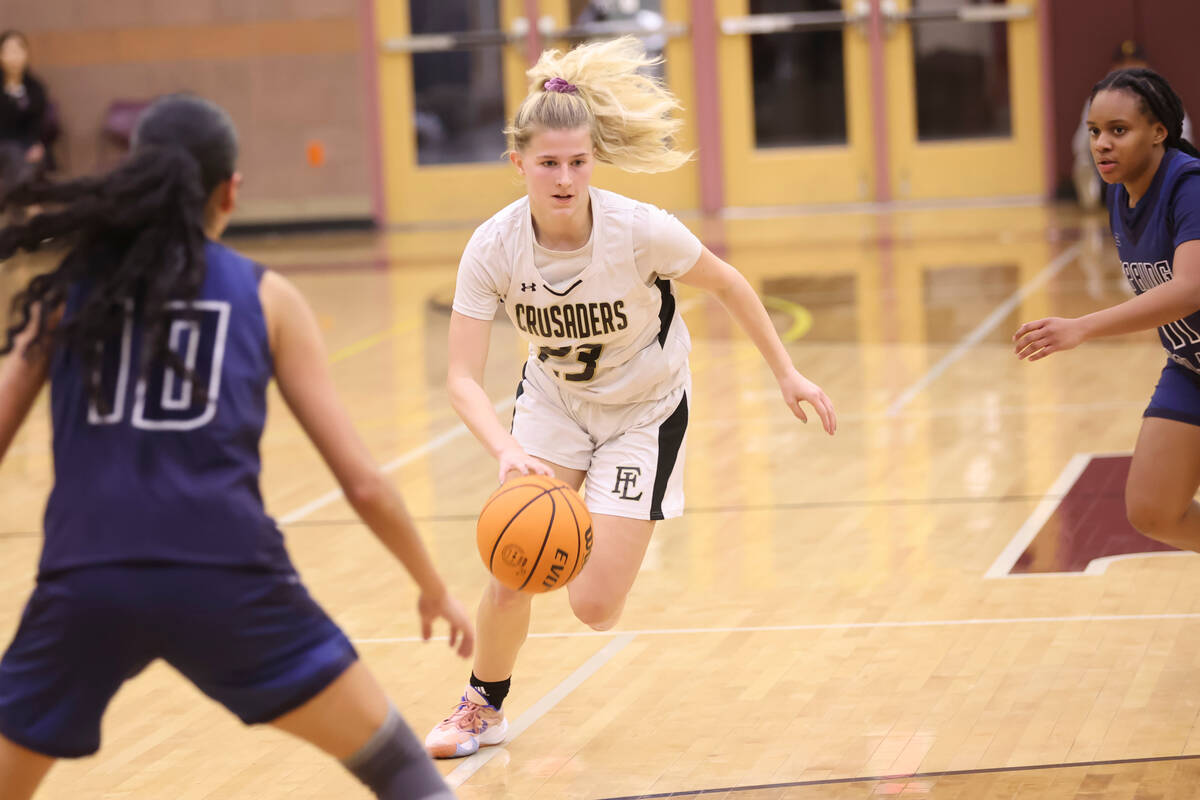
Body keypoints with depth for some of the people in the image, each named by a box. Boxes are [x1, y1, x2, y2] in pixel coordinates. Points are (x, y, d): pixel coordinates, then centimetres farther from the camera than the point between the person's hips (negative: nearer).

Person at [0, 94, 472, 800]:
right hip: (225, 576, -1)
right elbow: (363, 481, 10)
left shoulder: (68, 287, 16)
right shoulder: (266, 296, 13)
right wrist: (435, 587, 25)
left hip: (85, 580, 1)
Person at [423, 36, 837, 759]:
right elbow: (462, 378, -25)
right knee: (510, 580, -7)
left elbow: (728, 285, -11)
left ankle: (616, 532, 28)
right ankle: (484, 709, 21)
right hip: (552, 401, 2)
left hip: (645, 409, -2)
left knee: (595, 607, -9)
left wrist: (787, 373, -3)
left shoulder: (641, 231, -30)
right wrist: (508, 452, -43)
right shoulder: (494, 248, -24)